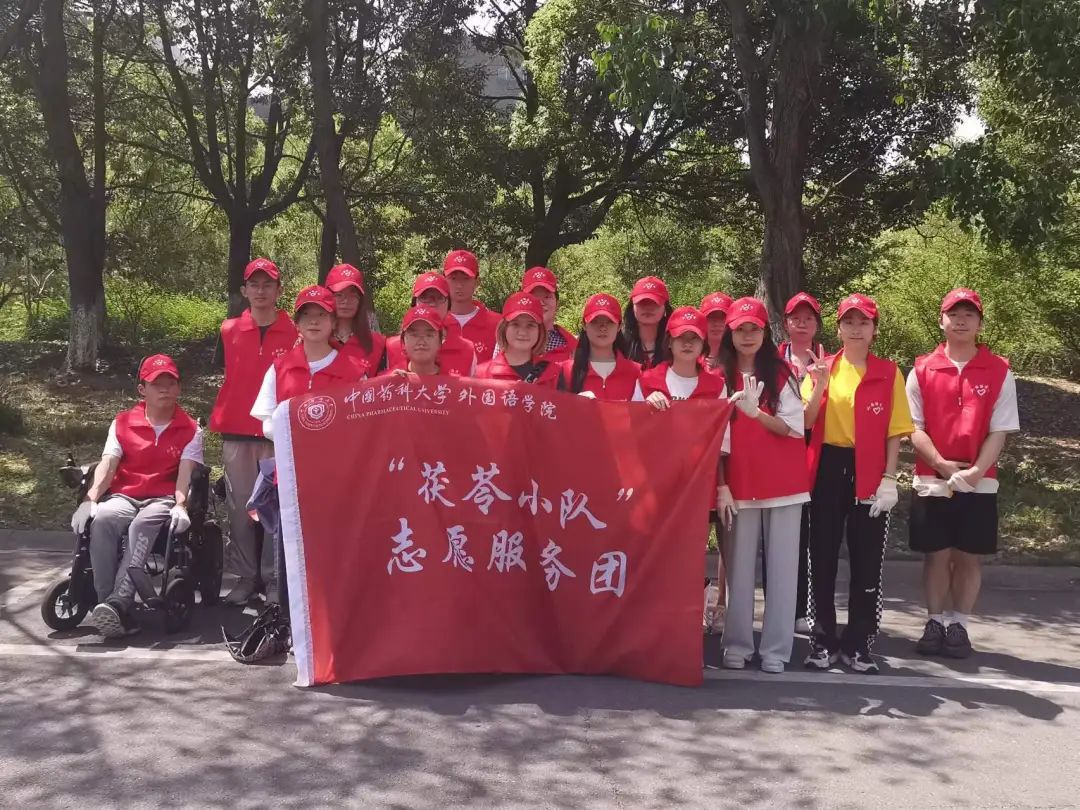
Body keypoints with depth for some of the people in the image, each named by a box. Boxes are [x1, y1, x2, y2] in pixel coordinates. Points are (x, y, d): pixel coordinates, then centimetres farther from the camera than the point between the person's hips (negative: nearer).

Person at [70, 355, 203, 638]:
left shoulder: (190, 429, 9)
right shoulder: (122, 423, 13)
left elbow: (185, 472, -6)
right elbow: (107, 465, 1)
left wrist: (180, 506, -25)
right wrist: (90, 499, -16)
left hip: (163, 500, -2)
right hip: (123, 496, 2)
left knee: (143, 524, -37)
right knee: (102, 520, -34)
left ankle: (118, 603, -46)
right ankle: (106, 602, -36)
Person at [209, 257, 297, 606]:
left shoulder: (294, 333, 0)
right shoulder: (229, 331, 8)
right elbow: (228, 379, 16)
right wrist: (220, 419, 10)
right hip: (237, 432, 3)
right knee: (241, 507, 5)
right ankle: (246, 577, 13)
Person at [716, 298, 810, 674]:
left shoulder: (781, 373, 3)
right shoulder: (720, 378, 4)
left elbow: (794, 426, -4)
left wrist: (756, 412, -21)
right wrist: (721, 485, -7)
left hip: (783, 483, 0)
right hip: (740, 483, 0)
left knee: (782, 565, 2)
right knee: (739, 566, 3)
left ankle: (776, 648, 9)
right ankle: (737, 644, 12)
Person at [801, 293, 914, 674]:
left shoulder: (888, 373, 2)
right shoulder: (822, 368, 4)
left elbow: (895, 431, 1)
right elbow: (805, 424, -2)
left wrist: (889, 479, -7)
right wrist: (819, 387, -17)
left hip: (869, 474, -1)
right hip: (828, 470, 1)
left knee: (867, 561, 3)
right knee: (822, 557, 6)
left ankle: (858, 644, 15)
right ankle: (823, 641, 17)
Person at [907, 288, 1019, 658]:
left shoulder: (1000, 371, 0)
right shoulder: (922, 370, 2)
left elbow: (999, 431, -4)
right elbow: (915, 427, -1)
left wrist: (976, 471, -18)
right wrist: (943, 465, -15)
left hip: (978, 483, 0)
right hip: (931, 481, 0)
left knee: (968, 556, 6)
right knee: (936, 555, 7)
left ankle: (959, 625, 17)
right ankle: (935, 623, 18)